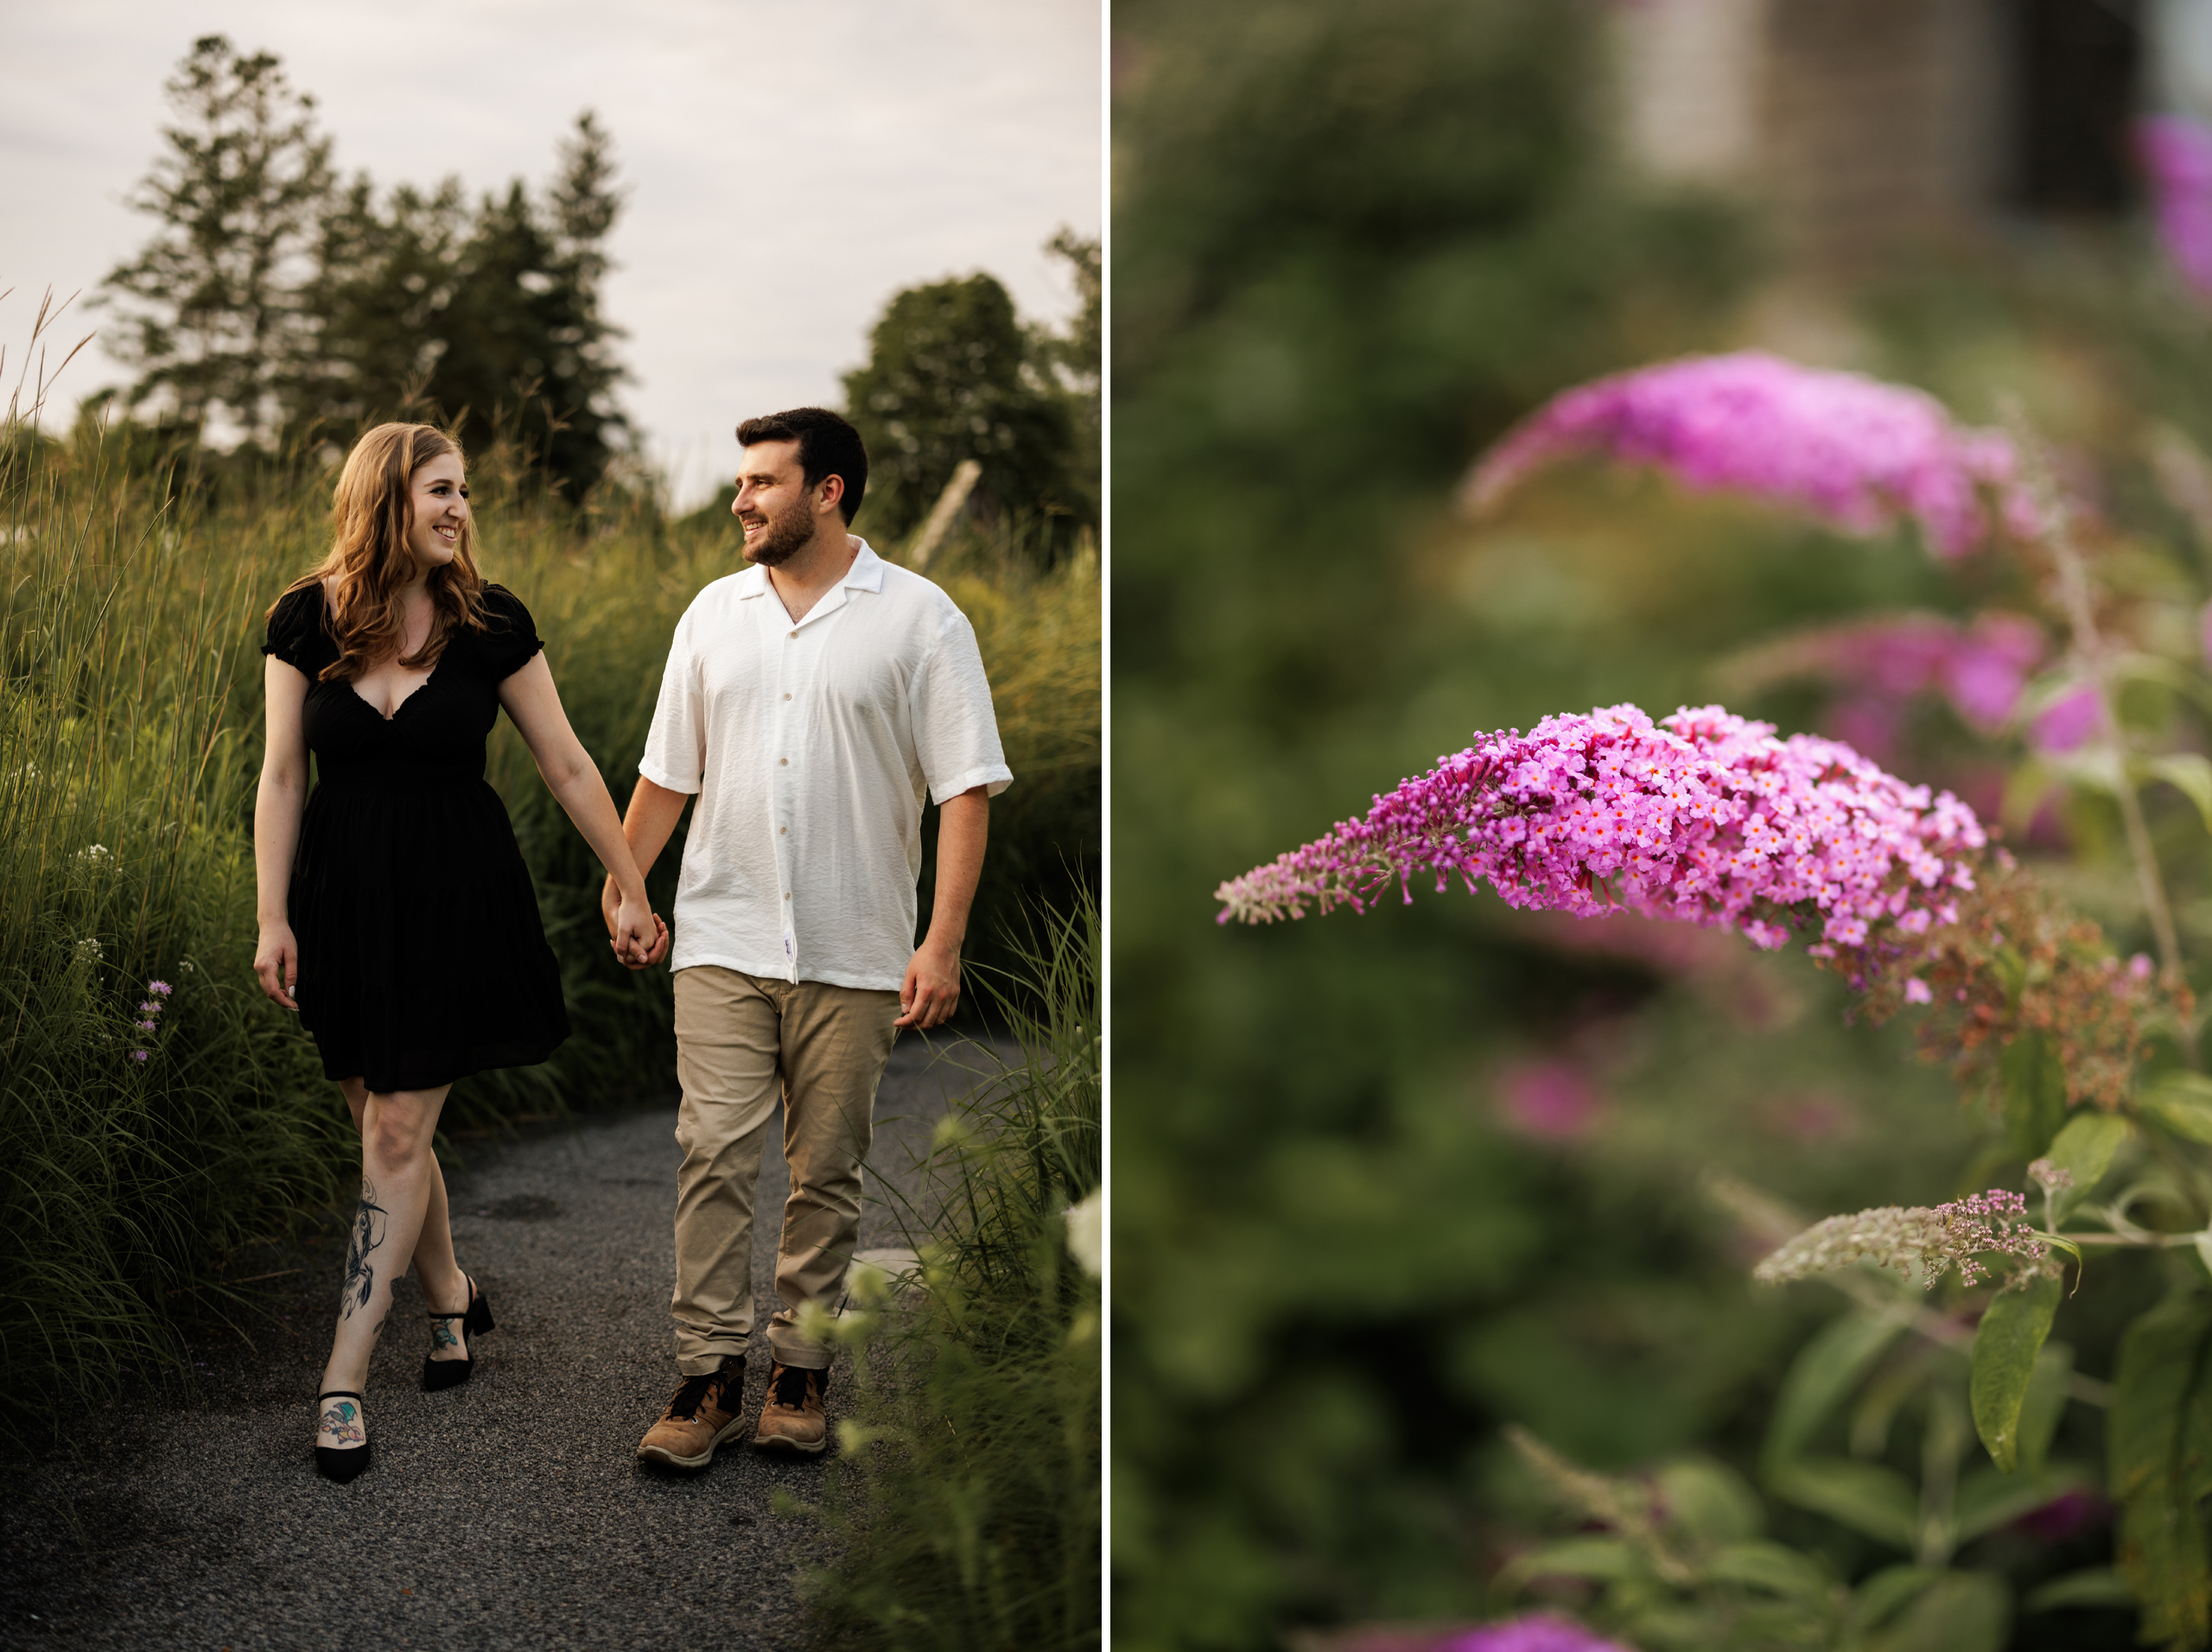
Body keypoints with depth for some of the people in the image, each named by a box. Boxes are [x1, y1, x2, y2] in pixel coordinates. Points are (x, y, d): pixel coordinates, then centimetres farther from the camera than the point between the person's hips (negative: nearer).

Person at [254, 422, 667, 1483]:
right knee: (383, 1122, 10)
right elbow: (281, 778, 1)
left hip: (454, 896, -2)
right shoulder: (306, 621, -1)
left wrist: (630, 889, 4)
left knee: (398, 1134, -4)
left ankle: (344, 1379, 2)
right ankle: (451, 1297, 36)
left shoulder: (490, 623, -4)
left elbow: (566, 765, 2)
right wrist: (272, 919, -3)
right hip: (342, 894, 2)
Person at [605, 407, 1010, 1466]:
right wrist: (623, 881, 18)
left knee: (828, 1171, 6)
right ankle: (709, 1375, 3)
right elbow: (669, 771, 19)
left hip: (854, 953, -2)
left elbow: (966, 788, -7)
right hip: (723, 940, 3)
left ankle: (801, 1373, 18)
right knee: (714, 1154, -4)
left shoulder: (919, 619, -3)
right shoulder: (714, 613, 10)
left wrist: (943, 941, -14)